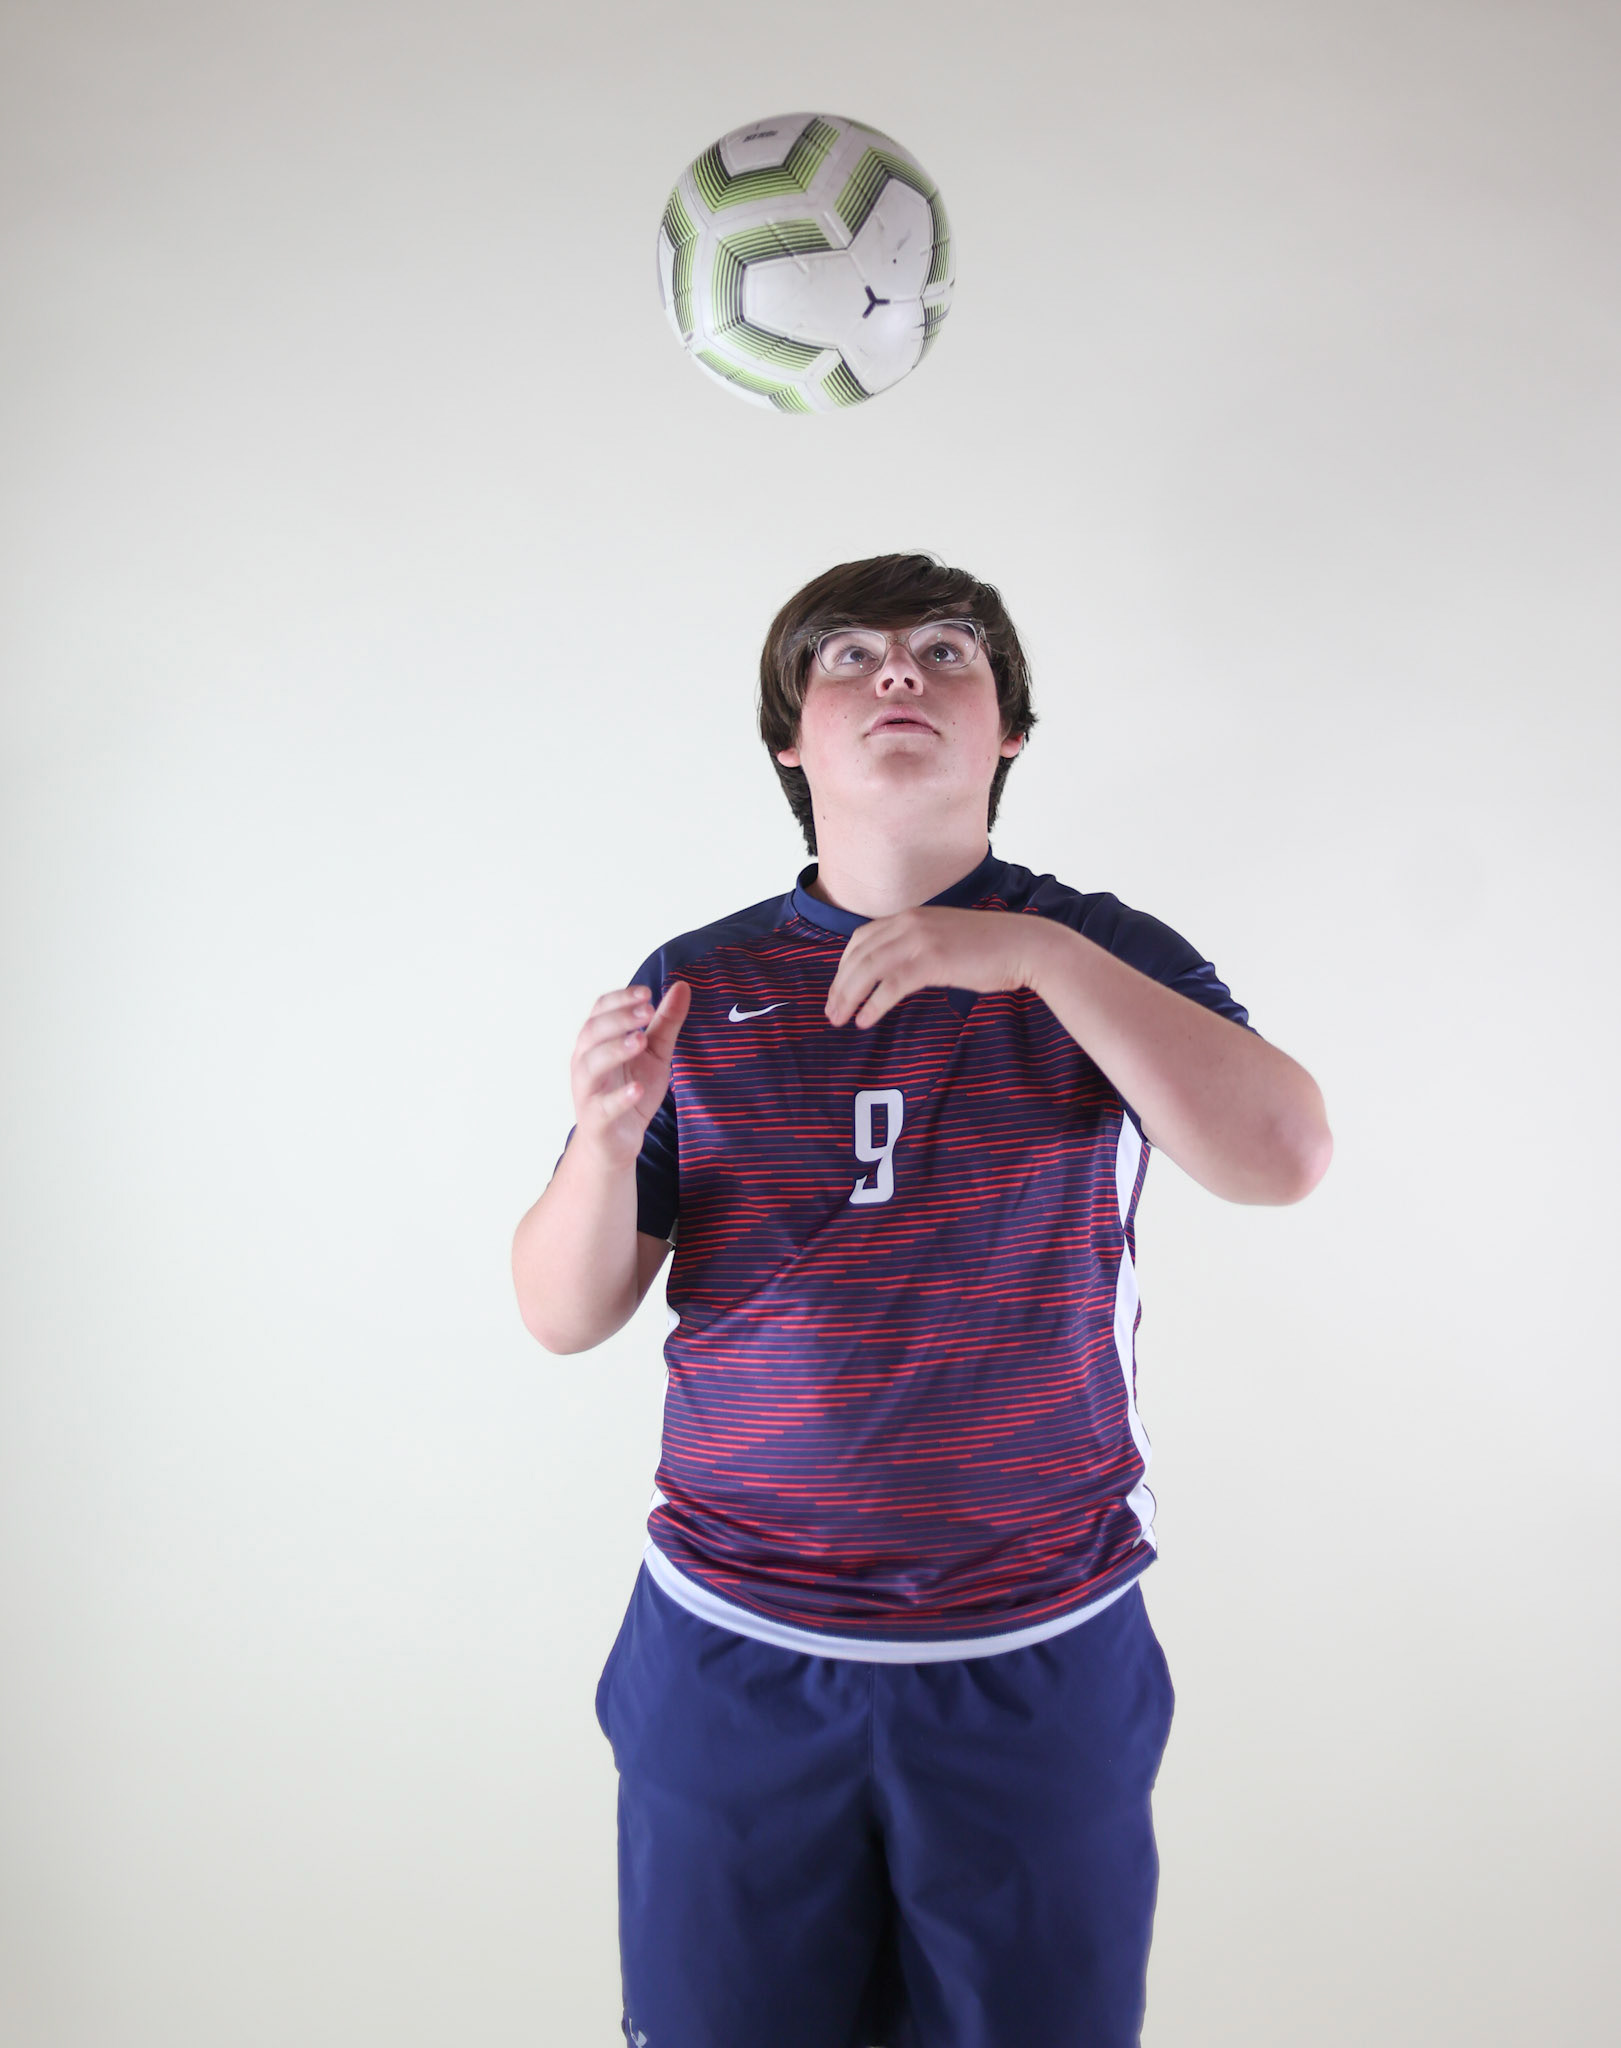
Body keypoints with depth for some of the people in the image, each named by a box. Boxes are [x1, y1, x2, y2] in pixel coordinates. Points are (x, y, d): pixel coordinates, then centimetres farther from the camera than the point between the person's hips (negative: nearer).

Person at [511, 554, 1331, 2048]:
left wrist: (1043, 954, -23)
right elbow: (566, 1315, 0)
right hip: (733, 1647, 1)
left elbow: (1282, 1158, -18)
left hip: (1041, 1658, 0)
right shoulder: (698, 985, 0)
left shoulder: (1100, 959, -1)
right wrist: (607, 1143, -19)